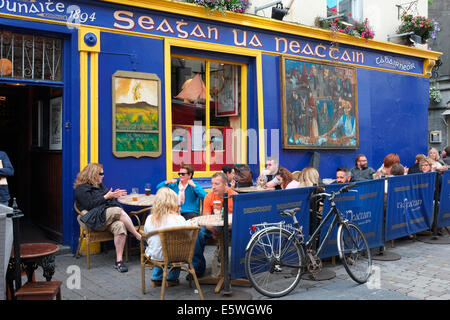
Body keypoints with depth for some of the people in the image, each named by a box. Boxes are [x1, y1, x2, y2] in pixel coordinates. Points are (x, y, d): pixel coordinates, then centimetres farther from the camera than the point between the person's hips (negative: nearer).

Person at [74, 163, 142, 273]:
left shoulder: (100, 185, 27)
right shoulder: (81, 189, 3)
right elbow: (89, 205, -10)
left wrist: (114, 195, 10)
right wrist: (106, 197, -9)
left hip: (109, 217, 7)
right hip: (94, 219, -6)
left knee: (120, 225, -29)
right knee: (119, 211, -31)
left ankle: (119, 261, -32)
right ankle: (138, 236, -21)